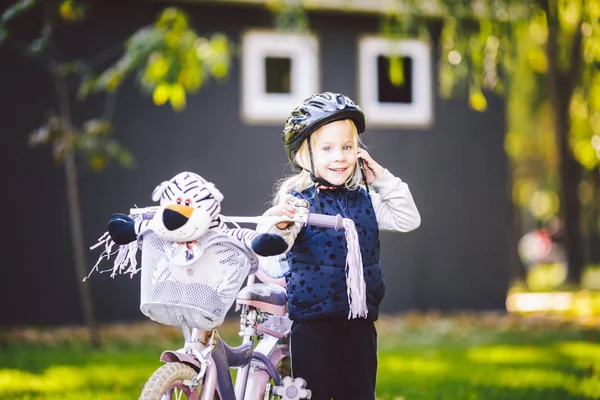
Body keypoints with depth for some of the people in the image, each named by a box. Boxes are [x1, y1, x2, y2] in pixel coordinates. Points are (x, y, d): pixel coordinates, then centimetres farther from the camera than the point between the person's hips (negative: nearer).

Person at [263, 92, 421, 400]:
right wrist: (280, 222, -45)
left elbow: (408, 220, 9)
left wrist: (382, 178, 1)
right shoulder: (298, 199, -10)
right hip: (312, 319, -5)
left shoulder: (364, 199, 7)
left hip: (359, 319, 5)